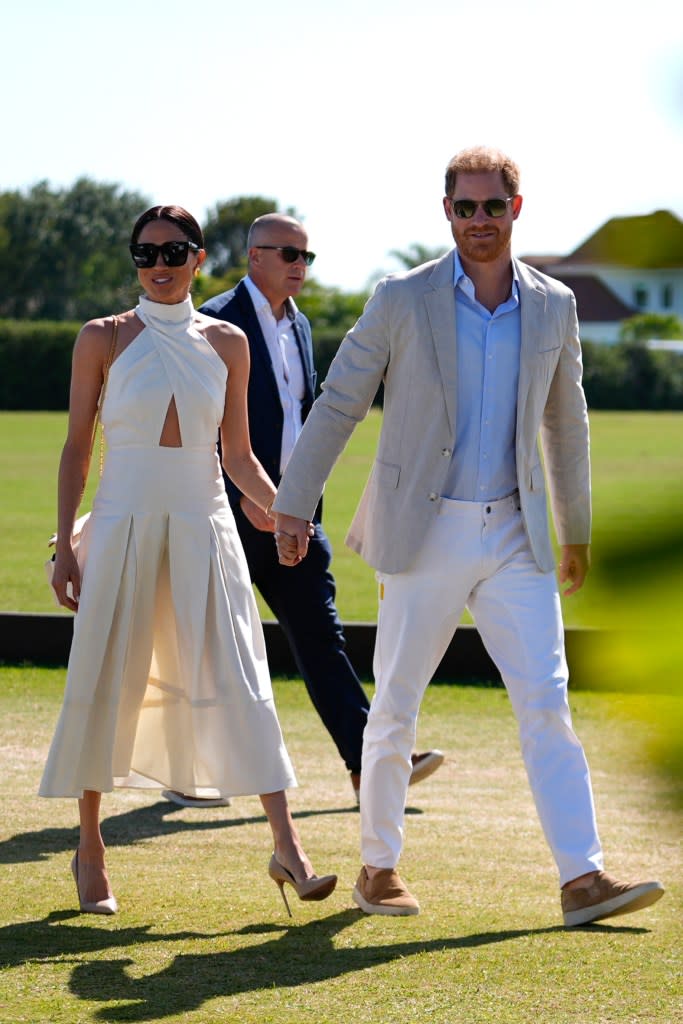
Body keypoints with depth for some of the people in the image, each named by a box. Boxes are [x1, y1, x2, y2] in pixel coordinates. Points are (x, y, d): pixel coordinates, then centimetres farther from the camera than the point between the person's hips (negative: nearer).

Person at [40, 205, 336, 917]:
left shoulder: (226, 344, 7)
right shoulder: (102, 339, 2)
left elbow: (238, 455, 10)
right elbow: (76, 446, 4)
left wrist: (281, 507, -7)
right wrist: (64, 544, -2)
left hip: (204, 529, 1)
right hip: (123, 525, -1)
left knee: (237, 681, -6)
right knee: (106, 681, 3)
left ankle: (285, 844, -7)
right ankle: (90, 849, 17)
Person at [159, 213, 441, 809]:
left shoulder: (298, 325, 15)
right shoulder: (217, 323, -10)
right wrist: (243, 493, -22)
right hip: (234, 511, -7)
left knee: (319, 631, 3)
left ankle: (369, 762, 0)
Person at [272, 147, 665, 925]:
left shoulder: (553, 307, 5)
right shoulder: (402, 301, -4)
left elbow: (566, 423, 17)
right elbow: (336, 406, 1)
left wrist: (576, 531, 23)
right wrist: (292, 504, -1)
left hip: (514, 538, 2)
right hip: (424, 536, -2)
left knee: (546, 702, -7)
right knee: (395, 708, 5)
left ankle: (582, 879, -11)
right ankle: (378, 867, 21)